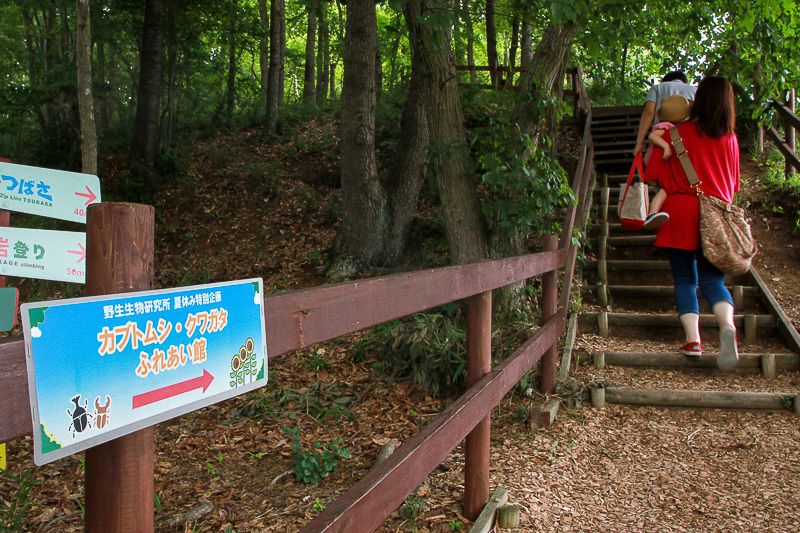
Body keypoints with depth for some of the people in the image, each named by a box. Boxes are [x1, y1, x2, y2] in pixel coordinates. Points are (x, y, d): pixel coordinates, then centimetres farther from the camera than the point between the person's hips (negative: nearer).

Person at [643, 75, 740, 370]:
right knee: (713, 279, 5)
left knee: (685, 279, 5)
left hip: (680, 212, -2)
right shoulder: (730, 139, 9)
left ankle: (693, 339, -4)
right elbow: (733, 183, 19)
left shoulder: (676, 133, -2)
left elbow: (652, 174, 1)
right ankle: (728, 324, -22)